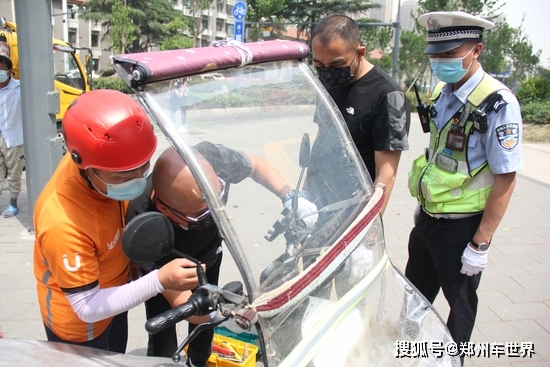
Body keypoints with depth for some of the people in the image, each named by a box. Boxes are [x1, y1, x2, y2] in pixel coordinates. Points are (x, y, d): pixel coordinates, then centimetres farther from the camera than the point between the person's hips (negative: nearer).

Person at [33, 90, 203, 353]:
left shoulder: (103, 163, -23)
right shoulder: (63, 224, -42)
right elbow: (88, 307, -32)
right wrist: (160, 280, -40)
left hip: (112, 294, 6)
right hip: (77, 323, -6)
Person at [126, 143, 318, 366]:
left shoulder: (212, 159, -39)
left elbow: (256, 166, -17)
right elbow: (181, 301, -39)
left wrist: (290, 199, -32)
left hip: (208, 254, 4)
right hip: (163, 270, -3)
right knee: (163, 347, 2)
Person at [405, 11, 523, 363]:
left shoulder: (497, 104, -19)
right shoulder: (442, 93, 4)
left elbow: (505, 179, -19)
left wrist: (481, 244, -18)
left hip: (462, 227, -7)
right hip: (428, 217, 7)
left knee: (460, 300, 15)